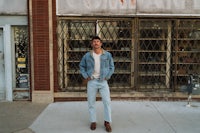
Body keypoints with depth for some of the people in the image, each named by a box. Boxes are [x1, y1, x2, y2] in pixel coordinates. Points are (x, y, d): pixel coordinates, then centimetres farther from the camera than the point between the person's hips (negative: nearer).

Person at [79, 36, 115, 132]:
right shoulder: (87, 55, -2)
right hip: (91, 81, 1)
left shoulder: (107, 55, -2)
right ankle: (93, 121, 22)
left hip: (103, 81, 0)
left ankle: (107, 122, 10)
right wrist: (85, 76, 1)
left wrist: (108, 76, 0)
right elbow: (81, 66, 11)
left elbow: (112, 66, 9)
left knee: (107, 101, -4)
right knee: (91, 102, 7)